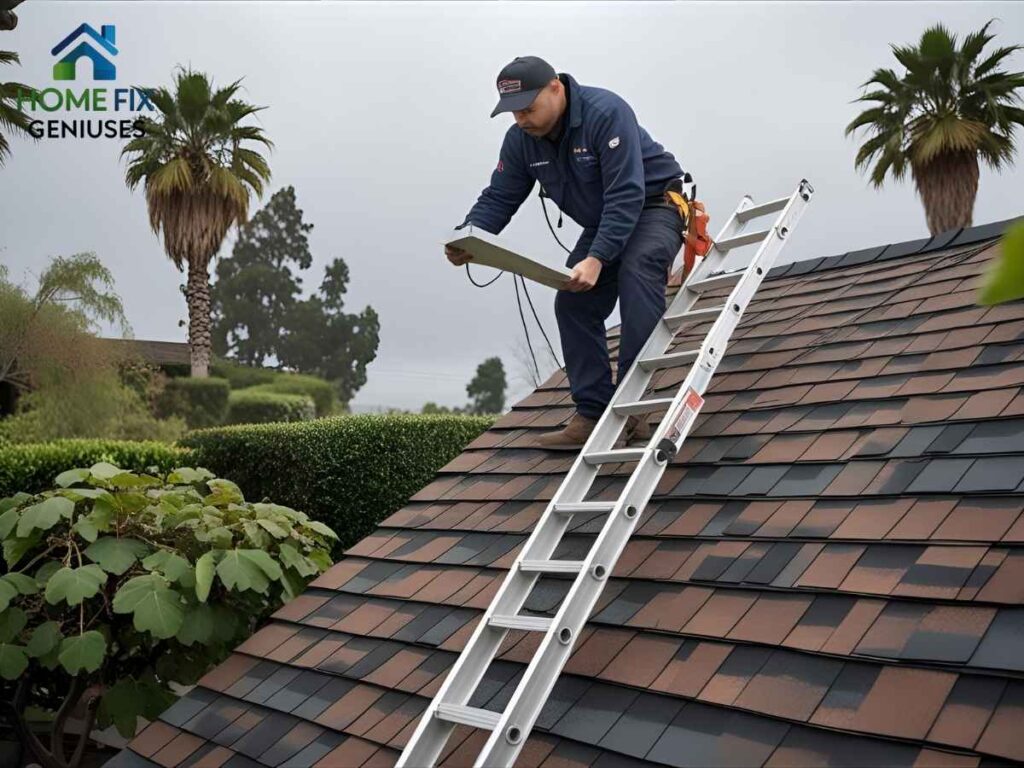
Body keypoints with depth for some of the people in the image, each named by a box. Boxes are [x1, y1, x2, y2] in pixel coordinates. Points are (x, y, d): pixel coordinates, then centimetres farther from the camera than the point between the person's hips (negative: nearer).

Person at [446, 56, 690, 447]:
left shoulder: (606, 113, -30)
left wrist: (596, 259, -44)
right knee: (573, 305, -5)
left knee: (635, 271, -34)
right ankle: (592, 415, 0)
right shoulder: (521, 139, -8)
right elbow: (499, 198, -6)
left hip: (653, 206, -7)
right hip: (603, 223, 8)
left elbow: (626, 196, -35)